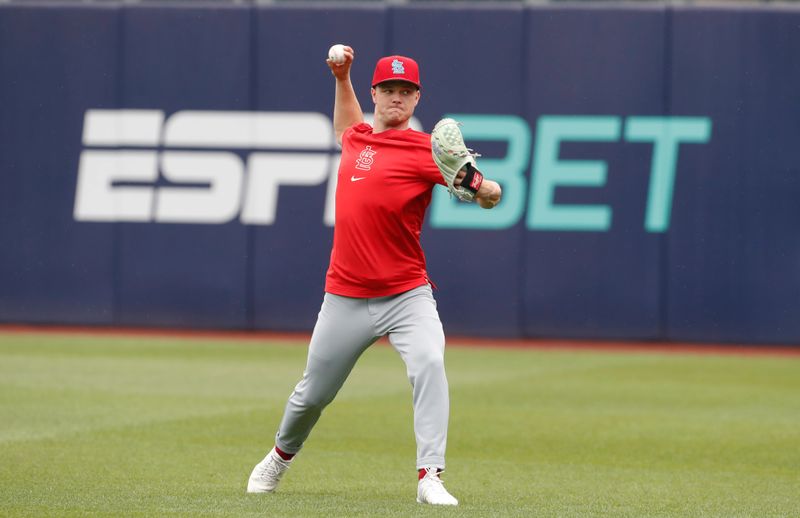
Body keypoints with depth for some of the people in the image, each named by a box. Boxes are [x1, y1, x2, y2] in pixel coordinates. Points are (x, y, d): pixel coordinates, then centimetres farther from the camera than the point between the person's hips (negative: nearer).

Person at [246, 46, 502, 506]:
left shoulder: (425, 150, -9)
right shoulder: (357, 138, 9)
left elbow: (493, 196, -18)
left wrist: (476, 184, -41)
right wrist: (341, 79, 26)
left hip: (407, 295, -4)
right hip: (346, 297, 5)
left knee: (429, 364, -29)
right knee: (313, 393, 15)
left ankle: (430, 477, -32)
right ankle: (281, 456, 43)